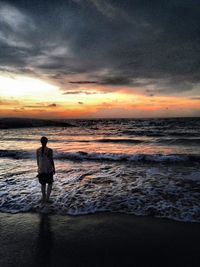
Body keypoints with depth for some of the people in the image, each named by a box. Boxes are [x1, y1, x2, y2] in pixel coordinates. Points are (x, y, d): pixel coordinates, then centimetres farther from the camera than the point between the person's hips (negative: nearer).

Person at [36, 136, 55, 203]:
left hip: (41, 170, 4)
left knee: (43, 184, 18)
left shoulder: (37, 150, -4)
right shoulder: (49, 150, -17)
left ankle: (44, 198, 26)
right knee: (50, 183, 14)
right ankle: (47, 198, 10)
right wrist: (54, 169, -1)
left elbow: (37, 161, 5)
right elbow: (51, 160, -13)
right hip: (49, 170, -4)